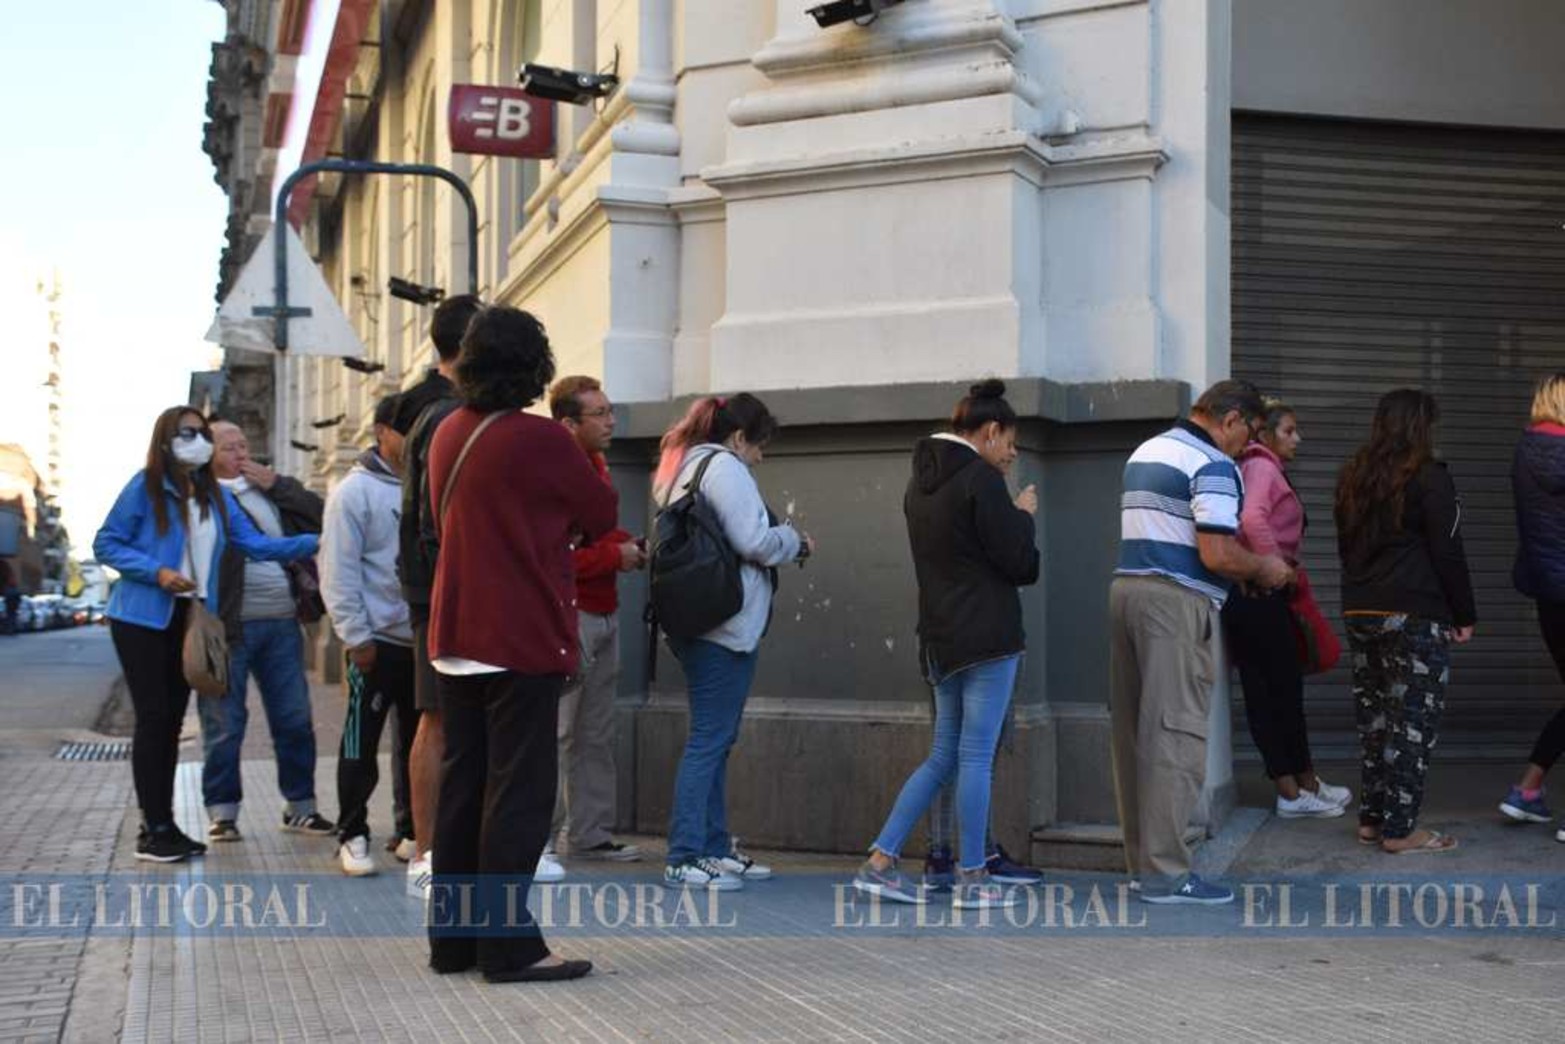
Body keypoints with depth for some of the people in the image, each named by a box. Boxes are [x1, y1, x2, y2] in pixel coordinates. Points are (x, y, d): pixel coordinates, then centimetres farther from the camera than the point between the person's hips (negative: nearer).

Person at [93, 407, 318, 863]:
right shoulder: (145, 487, -8)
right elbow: (105, 544, -7)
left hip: (189, 619, 6)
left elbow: (255, 543, 1)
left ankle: (163, 825, 18)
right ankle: (154, 831, -1)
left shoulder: (215, 495, 7)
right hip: (143, 619, -5)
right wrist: (157, 572, -20)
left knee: (172, 721, 10)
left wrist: (314, 542, -9)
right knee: (153, 718, -6)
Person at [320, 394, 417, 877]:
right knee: (361, 745, 2)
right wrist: (356, 636, -12)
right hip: (377, 639, -5)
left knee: (420, 741, 12)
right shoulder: (355, 491, -5)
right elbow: (338, 572, -8)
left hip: (426, 638, 5)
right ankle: (352, 834, 12)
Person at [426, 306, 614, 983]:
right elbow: (603, 513, -2)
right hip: (522, 638, -7)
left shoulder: (449, 433, 9)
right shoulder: (540, 439, -14)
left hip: (456, 638, 8)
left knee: (461, 786, 12)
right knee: (518, 792, -3)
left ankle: (453, 936, 18)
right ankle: (508, 944, -2)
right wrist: (567, 524, 19)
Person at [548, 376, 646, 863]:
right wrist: (614, 555, -15)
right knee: (557, 732, -5)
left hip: (603, 616, 9)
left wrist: (628, 545, 9)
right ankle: (538, 836, 2)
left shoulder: (595, 465, 15)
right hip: (570, 616, -9)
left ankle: (591, 834, 19)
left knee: (596, 735, 12)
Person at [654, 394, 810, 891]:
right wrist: (797, 542, 2)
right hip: (725, 624, -10)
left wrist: (783, 542, 17)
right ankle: (683, 859, -6)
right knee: (710, 740, -8)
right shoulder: (724, 467, -10)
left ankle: (715, 849, 21)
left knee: (715, 739, 15)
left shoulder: (682, 467, 20)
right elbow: (754, 539, -16)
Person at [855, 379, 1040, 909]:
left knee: (944, 755, 14)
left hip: (940, 638, 8)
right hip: (987, 636, -8)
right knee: (977, 757, -2)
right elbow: (1019, 562, -12)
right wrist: (1023, 513, 5)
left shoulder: (921, 480, 14)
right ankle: (972, 879, 4)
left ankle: (880, 861, 10)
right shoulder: (982, 479, -12)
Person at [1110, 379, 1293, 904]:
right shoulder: (1213, 465, -9)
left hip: (1127, 586, 9)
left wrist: (1247, 562, 23)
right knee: (1176, 733, -7)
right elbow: (1217, 556, -17)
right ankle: (1165, 872, -6)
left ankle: (1141, 860, 15)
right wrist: (1264, 568, 1)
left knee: (1134, 729, 10)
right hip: (1178, 602, -9)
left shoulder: (1145, 452, 19)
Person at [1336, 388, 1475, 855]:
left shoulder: (1352, 478, 12)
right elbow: (1447, 553, -9)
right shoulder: (1429, 478, -9)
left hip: (1360, 611, 7)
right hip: (1416, 616, -7)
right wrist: (1465, 615, -2)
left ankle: (1372, 817, 17)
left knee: (1373, 716, 13)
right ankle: (1399, 829, -3)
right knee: (1414, 719, -3)